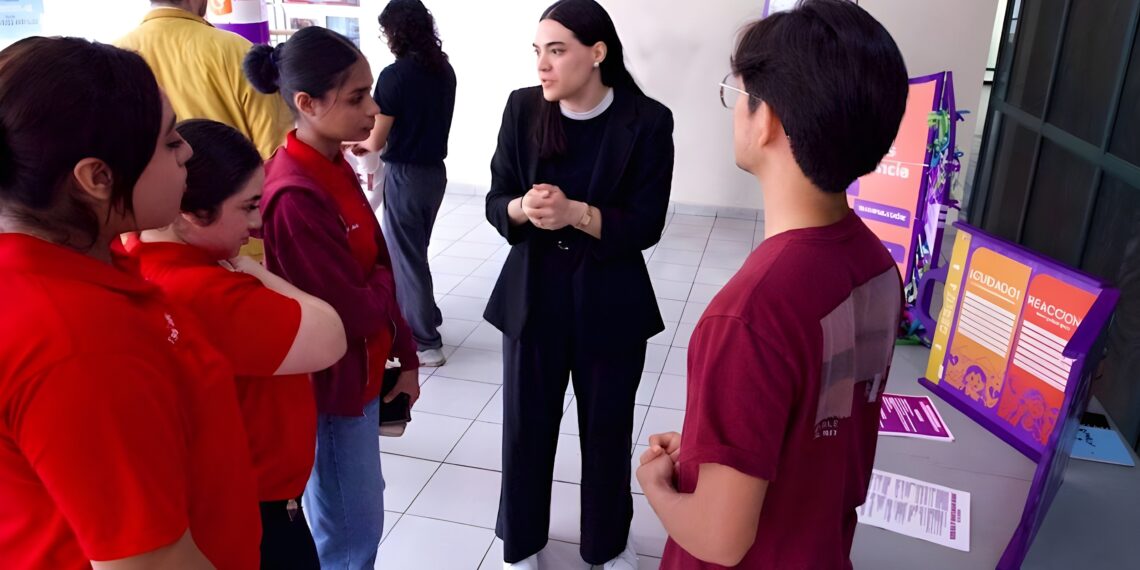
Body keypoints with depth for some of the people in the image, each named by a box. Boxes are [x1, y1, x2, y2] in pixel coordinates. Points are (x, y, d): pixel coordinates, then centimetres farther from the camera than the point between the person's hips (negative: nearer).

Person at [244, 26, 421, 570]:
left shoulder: (334, 167, 3)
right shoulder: (295, 196, -26)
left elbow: (377, 267, 7)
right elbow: (355, 310, -24)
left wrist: (406, 359, 9)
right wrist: (385, 284, -3)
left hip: (361, 372, 8)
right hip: (330, 384, -8)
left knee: (355, 517, 23)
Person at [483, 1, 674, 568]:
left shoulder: (647, 121, -11)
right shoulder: (523, 108, -3)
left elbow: (645, 225, -12)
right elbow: (496, 202, 0)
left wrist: (574, 213, -27)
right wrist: (524, 208, -23)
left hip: (611, 302, -1)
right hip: (532, 294, 2)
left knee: (607, 429, 14)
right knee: (526, 425, 13)